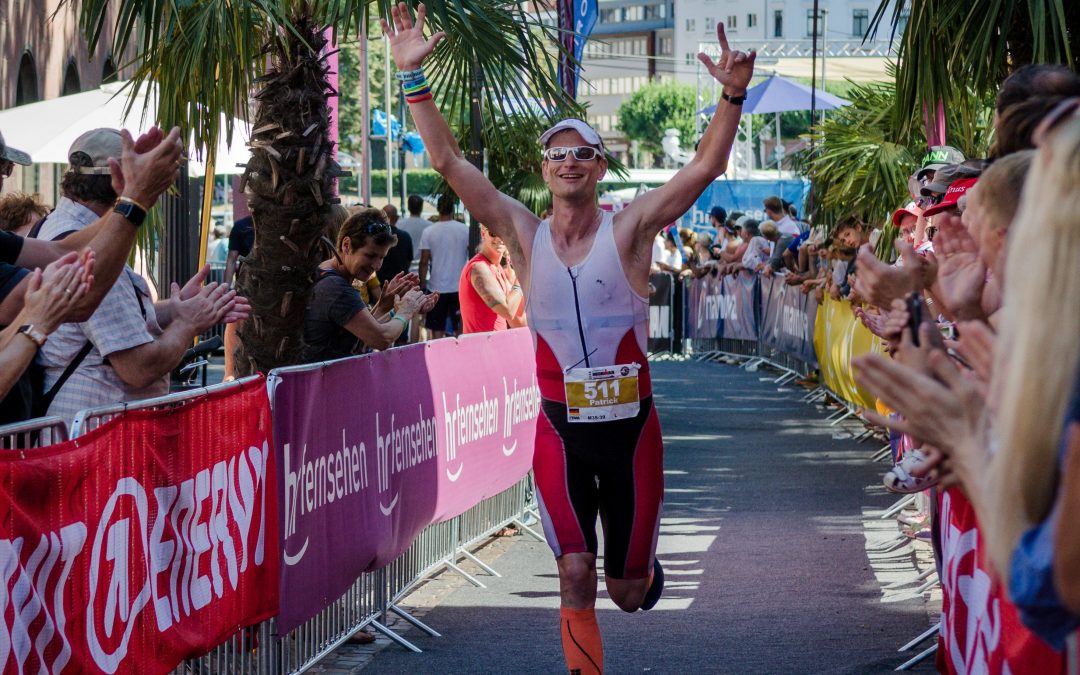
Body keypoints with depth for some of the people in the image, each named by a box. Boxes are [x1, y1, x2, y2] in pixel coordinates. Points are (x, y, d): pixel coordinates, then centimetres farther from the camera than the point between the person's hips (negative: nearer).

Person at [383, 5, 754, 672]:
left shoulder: (629, 229, -5)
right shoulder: (524, 234, 0)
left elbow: (706, 168, -14)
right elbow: (450, 161, -4)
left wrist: (733, 96, -28)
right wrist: (415, 79, -12)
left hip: (630, 424, -1)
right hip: (561, 425, 1)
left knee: (628, 591, 10)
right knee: (575, 575, -8)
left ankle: (645, 562, 46)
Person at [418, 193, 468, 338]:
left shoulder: (428, 232, -5)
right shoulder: (465, 230, -2)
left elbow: (424, 262, -5)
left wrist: (422, 286, 3)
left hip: (437, 288, -1)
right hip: (460, 287, 1)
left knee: (437, 332, 3)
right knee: (461, 331, 7)